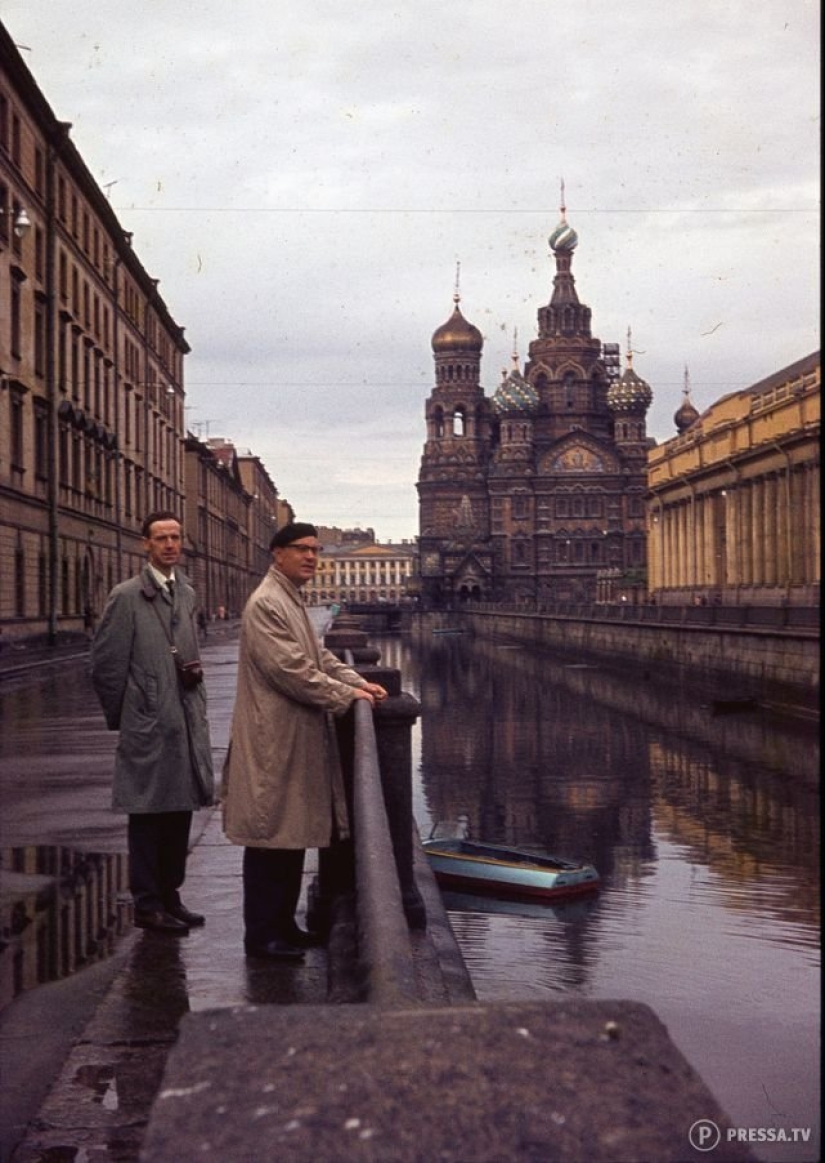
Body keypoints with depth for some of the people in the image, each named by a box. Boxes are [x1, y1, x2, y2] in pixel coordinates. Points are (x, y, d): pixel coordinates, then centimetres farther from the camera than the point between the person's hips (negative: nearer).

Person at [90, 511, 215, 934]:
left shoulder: (187, 593, 12)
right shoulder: (126, 597, -10)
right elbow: (106, 664, -8)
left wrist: (193, 671, 8)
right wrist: (123, 716, -2)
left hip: (187, 723, 7)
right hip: (148, 726, -7)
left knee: (180, 812, 12)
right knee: (148, 816, 2)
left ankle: (169, 895, 24)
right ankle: (147, 904, 12)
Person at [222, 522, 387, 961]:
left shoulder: (293, 600, 17)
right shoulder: (265, 604, -15)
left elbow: (319, 656, 20)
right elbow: (291, 670, -21)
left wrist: (359, 682, 6)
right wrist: (345, 696, -14)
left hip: (298, 740, 10)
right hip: (273, 741, -10)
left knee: (293, 834, 15)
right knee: (271, 836, -3)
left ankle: (282, 924, 26)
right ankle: (261, 935, 7)